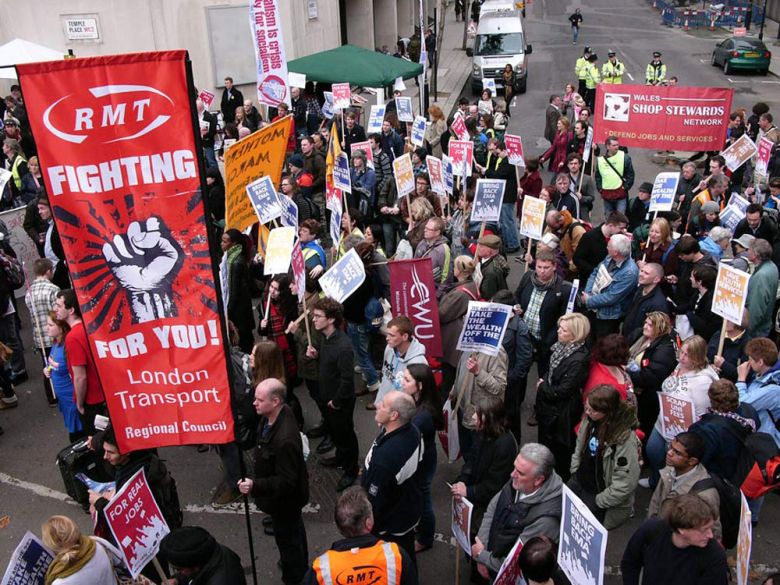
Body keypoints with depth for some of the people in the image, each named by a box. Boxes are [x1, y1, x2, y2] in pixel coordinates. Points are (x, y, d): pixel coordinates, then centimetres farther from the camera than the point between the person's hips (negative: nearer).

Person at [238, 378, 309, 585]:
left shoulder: (285, 439, -41)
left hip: (285, 499, -9)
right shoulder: (270, 416, -13)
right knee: (294, 530, 31)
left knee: (287, 537, 14)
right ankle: (300, 566, 57)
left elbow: (286, 482, -34)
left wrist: (255, 486, -39)